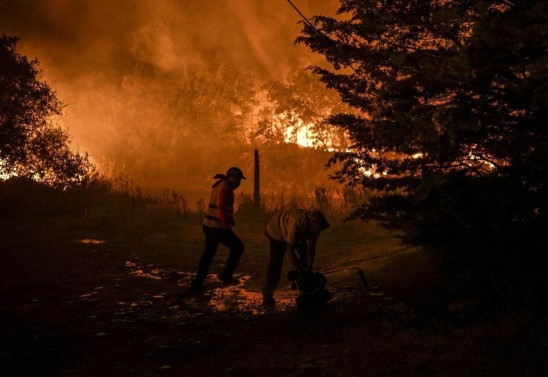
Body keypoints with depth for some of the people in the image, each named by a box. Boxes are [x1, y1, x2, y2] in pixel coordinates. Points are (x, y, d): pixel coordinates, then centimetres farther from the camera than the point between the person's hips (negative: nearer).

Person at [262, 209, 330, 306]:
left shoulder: (315, 224, -27)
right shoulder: (295, 224, -46)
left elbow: (311, 246, -17)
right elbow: (290, 250, -41)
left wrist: (309, 267, -20)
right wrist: (300, 271, -38)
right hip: (277, 232, -7)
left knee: (305, 258, 2)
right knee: (276, 263, -14)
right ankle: (267, 295, -10)